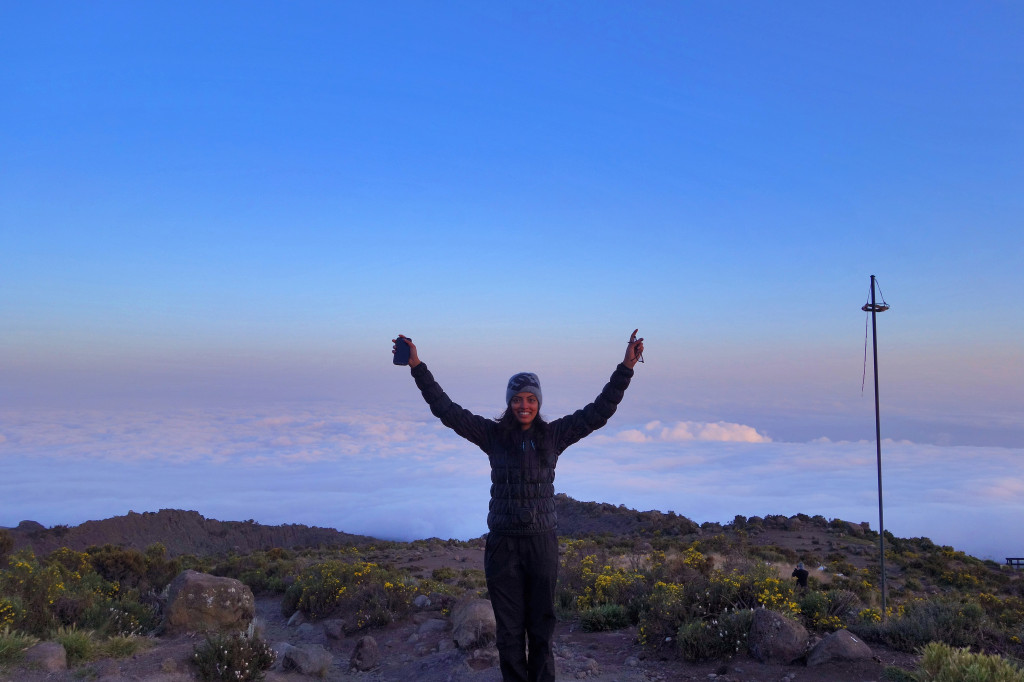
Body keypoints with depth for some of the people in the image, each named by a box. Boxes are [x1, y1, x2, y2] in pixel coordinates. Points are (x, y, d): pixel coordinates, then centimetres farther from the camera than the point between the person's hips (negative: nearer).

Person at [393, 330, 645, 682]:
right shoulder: (493, 434, -2)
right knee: (509, 627, 10)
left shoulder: (553, 435, -1)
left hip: (542, 541, 0)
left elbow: (598, 412, -4)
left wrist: (626, 367, -10)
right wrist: (417, 367, -11)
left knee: (541, 625, 13)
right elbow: (448, 410, -6)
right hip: (503, 543, 0)